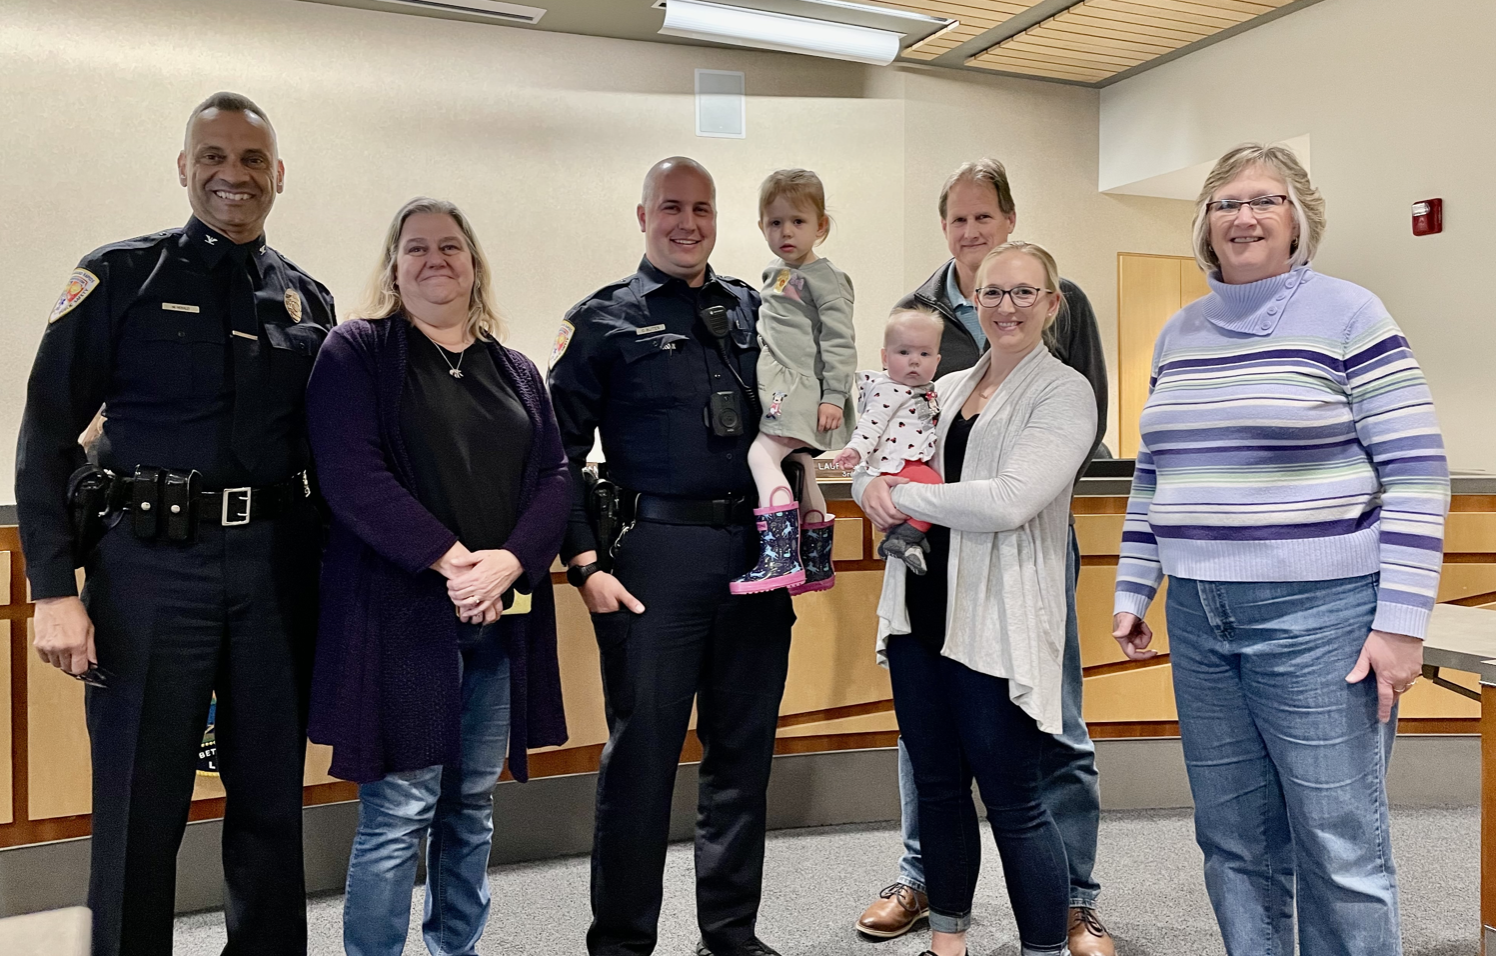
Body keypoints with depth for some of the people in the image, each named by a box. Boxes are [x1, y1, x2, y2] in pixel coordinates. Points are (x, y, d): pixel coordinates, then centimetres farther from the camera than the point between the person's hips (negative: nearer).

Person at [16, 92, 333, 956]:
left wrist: (333, 565, 9)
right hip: (152, 565, -3)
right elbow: (47, 436, -3)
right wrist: (55, 589, -10)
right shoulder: (122, 276, 0)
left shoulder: (308, 300, 11)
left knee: (272, 796, 13)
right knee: (140, 805, 5)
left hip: (276, 567, 3)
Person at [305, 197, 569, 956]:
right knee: (398, 813, -3)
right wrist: (450, 559, -18)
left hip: (502, 615, 5)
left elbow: (555, 478, 6)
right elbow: (352, 474, -12)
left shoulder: (518, 373, 15)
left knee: (473, 805, 14)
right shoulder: (356, 352, 0)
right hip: (399, 612, -5)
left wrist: (506, 563, -12)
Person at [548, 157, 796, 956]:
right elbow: (560, 452, -2)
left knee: (745, 752, 12)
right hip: (655, 557, -4)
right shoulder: (603, 320, 3)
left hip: (756, 552, 4)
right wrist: (585, 565, -9)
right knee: (642, 754, 3)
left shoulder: (753, 311, 14)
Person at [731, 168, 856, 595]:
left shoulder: (824, 277, -9)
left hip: (803, 387, -9)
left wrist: (834, 395, -19)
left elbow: (840, 340, -14)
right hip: (777, 386, 9)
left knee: (762, 454, -23)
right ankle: (816, 565, 24)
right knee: (801, 472, 14)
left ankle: (780, 558, -26)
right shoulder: (773, 272, 15)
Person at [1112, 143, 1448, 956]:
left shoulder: (1348, 316, -4)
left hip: (1319, 616, -5)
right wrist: (1131, 591, 14)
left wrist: (1401, 621, -13)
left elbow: (1417, 473, -8)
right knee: (1232, 841, 13)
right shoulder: (1178, 333, 12)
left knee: (1340, 851, 0)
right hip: (1199, 621, 6)